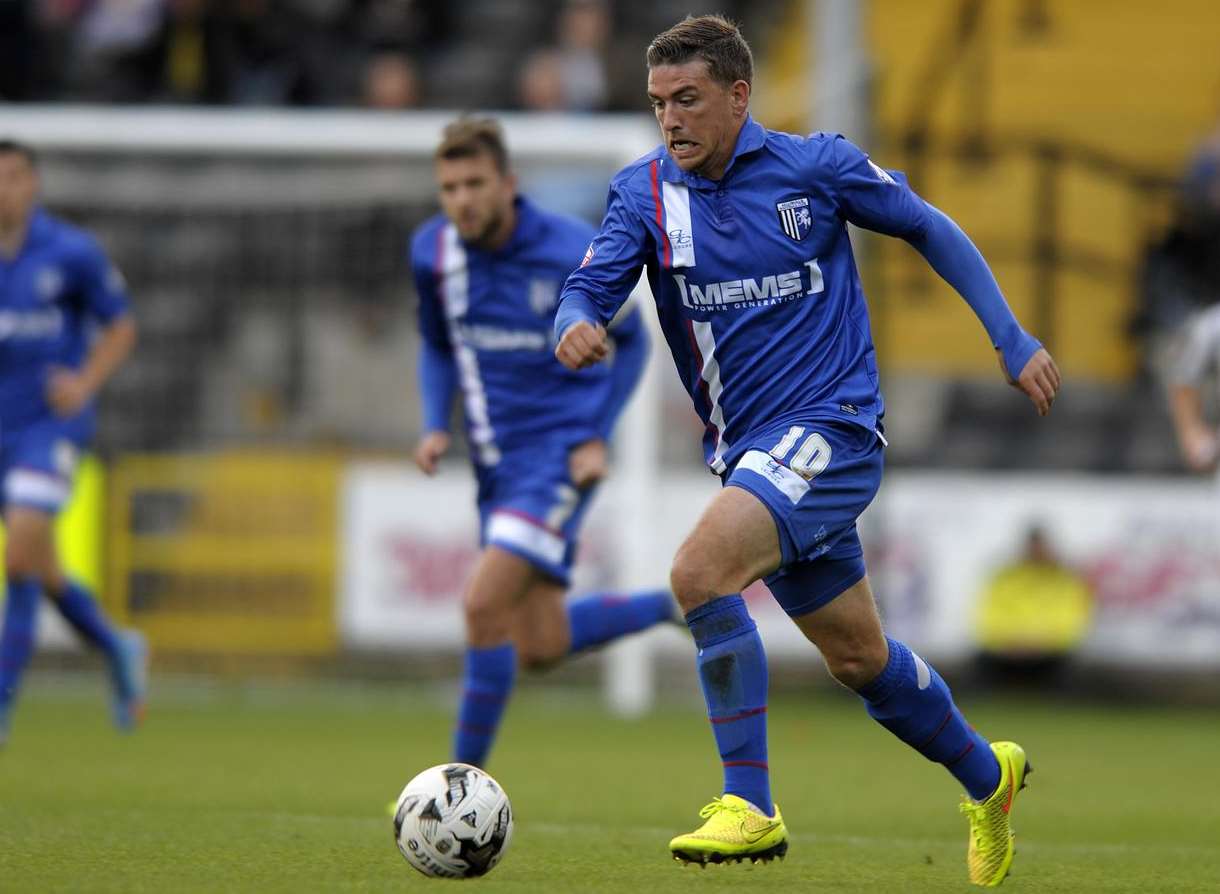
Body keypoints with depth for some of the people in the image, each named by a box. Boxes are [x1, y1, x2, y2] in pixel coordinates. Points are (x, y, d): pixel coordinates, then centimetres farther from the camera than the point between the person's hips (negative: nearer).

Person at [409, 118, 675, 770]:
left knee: (485, 606, -20)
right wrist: (436, 426, 0)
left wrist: (597, 438, -9)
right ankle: (673, 606, 33)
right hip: (497, 460, 6)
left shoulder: (572, 252, -15)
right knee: (540, 649, 7)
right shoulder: (432, 252, -2)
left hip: (561, 452, -6)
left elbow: (630, 342, 0)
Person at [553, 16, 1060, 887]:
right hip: (747, 451, 5)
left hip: (831, 425, -5)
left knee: (700, 570, -28)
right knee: (858, 657, 16)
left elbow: (932, 230, 6)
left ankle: (750, 806, -22)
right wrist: (576, 326, -34)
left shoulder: (816, 165, -6)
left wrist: (1013, 340, 6)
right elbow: (589, 290, -9)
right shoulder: (645, 193, 1)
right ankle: (987, 775, 41)